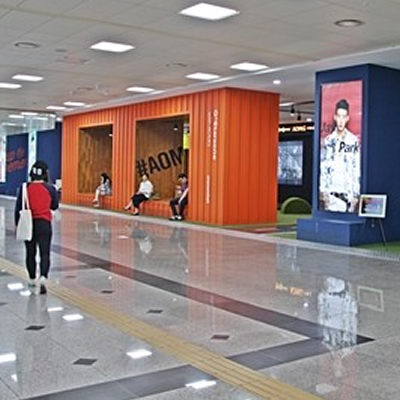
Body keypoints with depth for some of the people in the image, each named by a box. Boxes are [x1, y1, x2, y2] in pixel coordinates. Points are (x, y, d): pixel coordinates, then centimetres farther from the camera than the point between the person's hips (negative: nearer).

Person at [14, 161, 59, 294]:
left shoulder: (25, 188, -5)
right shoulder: (50, 188, -6)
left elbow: (18, 207, -1)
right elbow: (54, 206, 8)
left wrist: (17, 224, 10)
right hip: (44, 223, -1)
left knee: (30, 253, 16)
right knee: (44, 253, 0)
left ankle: (32, 280, 28)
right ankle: (43, 278, -20)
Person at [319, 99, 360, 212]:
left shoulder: (354, 141, -1)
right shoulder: (327, 141, 7)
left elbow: (357, 171, -1)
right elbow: (322, 168, 8)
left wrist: (356, 195, -5)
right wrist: (322, 191, 1)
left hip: (347, 194, -2)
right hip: (329, 194, 2)